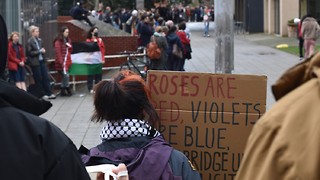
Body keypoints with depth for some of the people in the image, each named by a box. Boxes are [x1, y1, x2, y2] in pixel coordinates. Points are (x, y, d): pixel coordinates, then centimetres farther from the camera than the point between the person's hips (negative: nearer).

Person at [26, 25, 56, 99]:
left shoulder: (39, 40, 10)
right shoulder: (30, 42, -8)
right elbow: (30, 53, -13)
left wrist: (43, 51, 3)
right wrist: (40, 51, -15)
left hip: (42, 61, 6)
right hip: (35, 62, -6)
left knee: (46, 77, 4)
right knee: (39, 79, 1)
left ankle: (49, 93, 8)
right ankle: (42, 94, 9)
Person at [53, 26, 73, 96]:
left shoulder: (67, 40, 15)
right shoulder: (58, 42, -9)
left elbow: (70, 51, 23)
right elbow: (58, 53, -13)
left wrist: (69, 46, 1)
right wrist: (61, 63, -17)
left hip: (67, 62, 8)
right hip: (62, 62, -8)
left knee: (64, 77, 9)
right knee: (66, 75, -11)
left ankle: (63, 91, 14)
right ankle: (68, 90, -4)